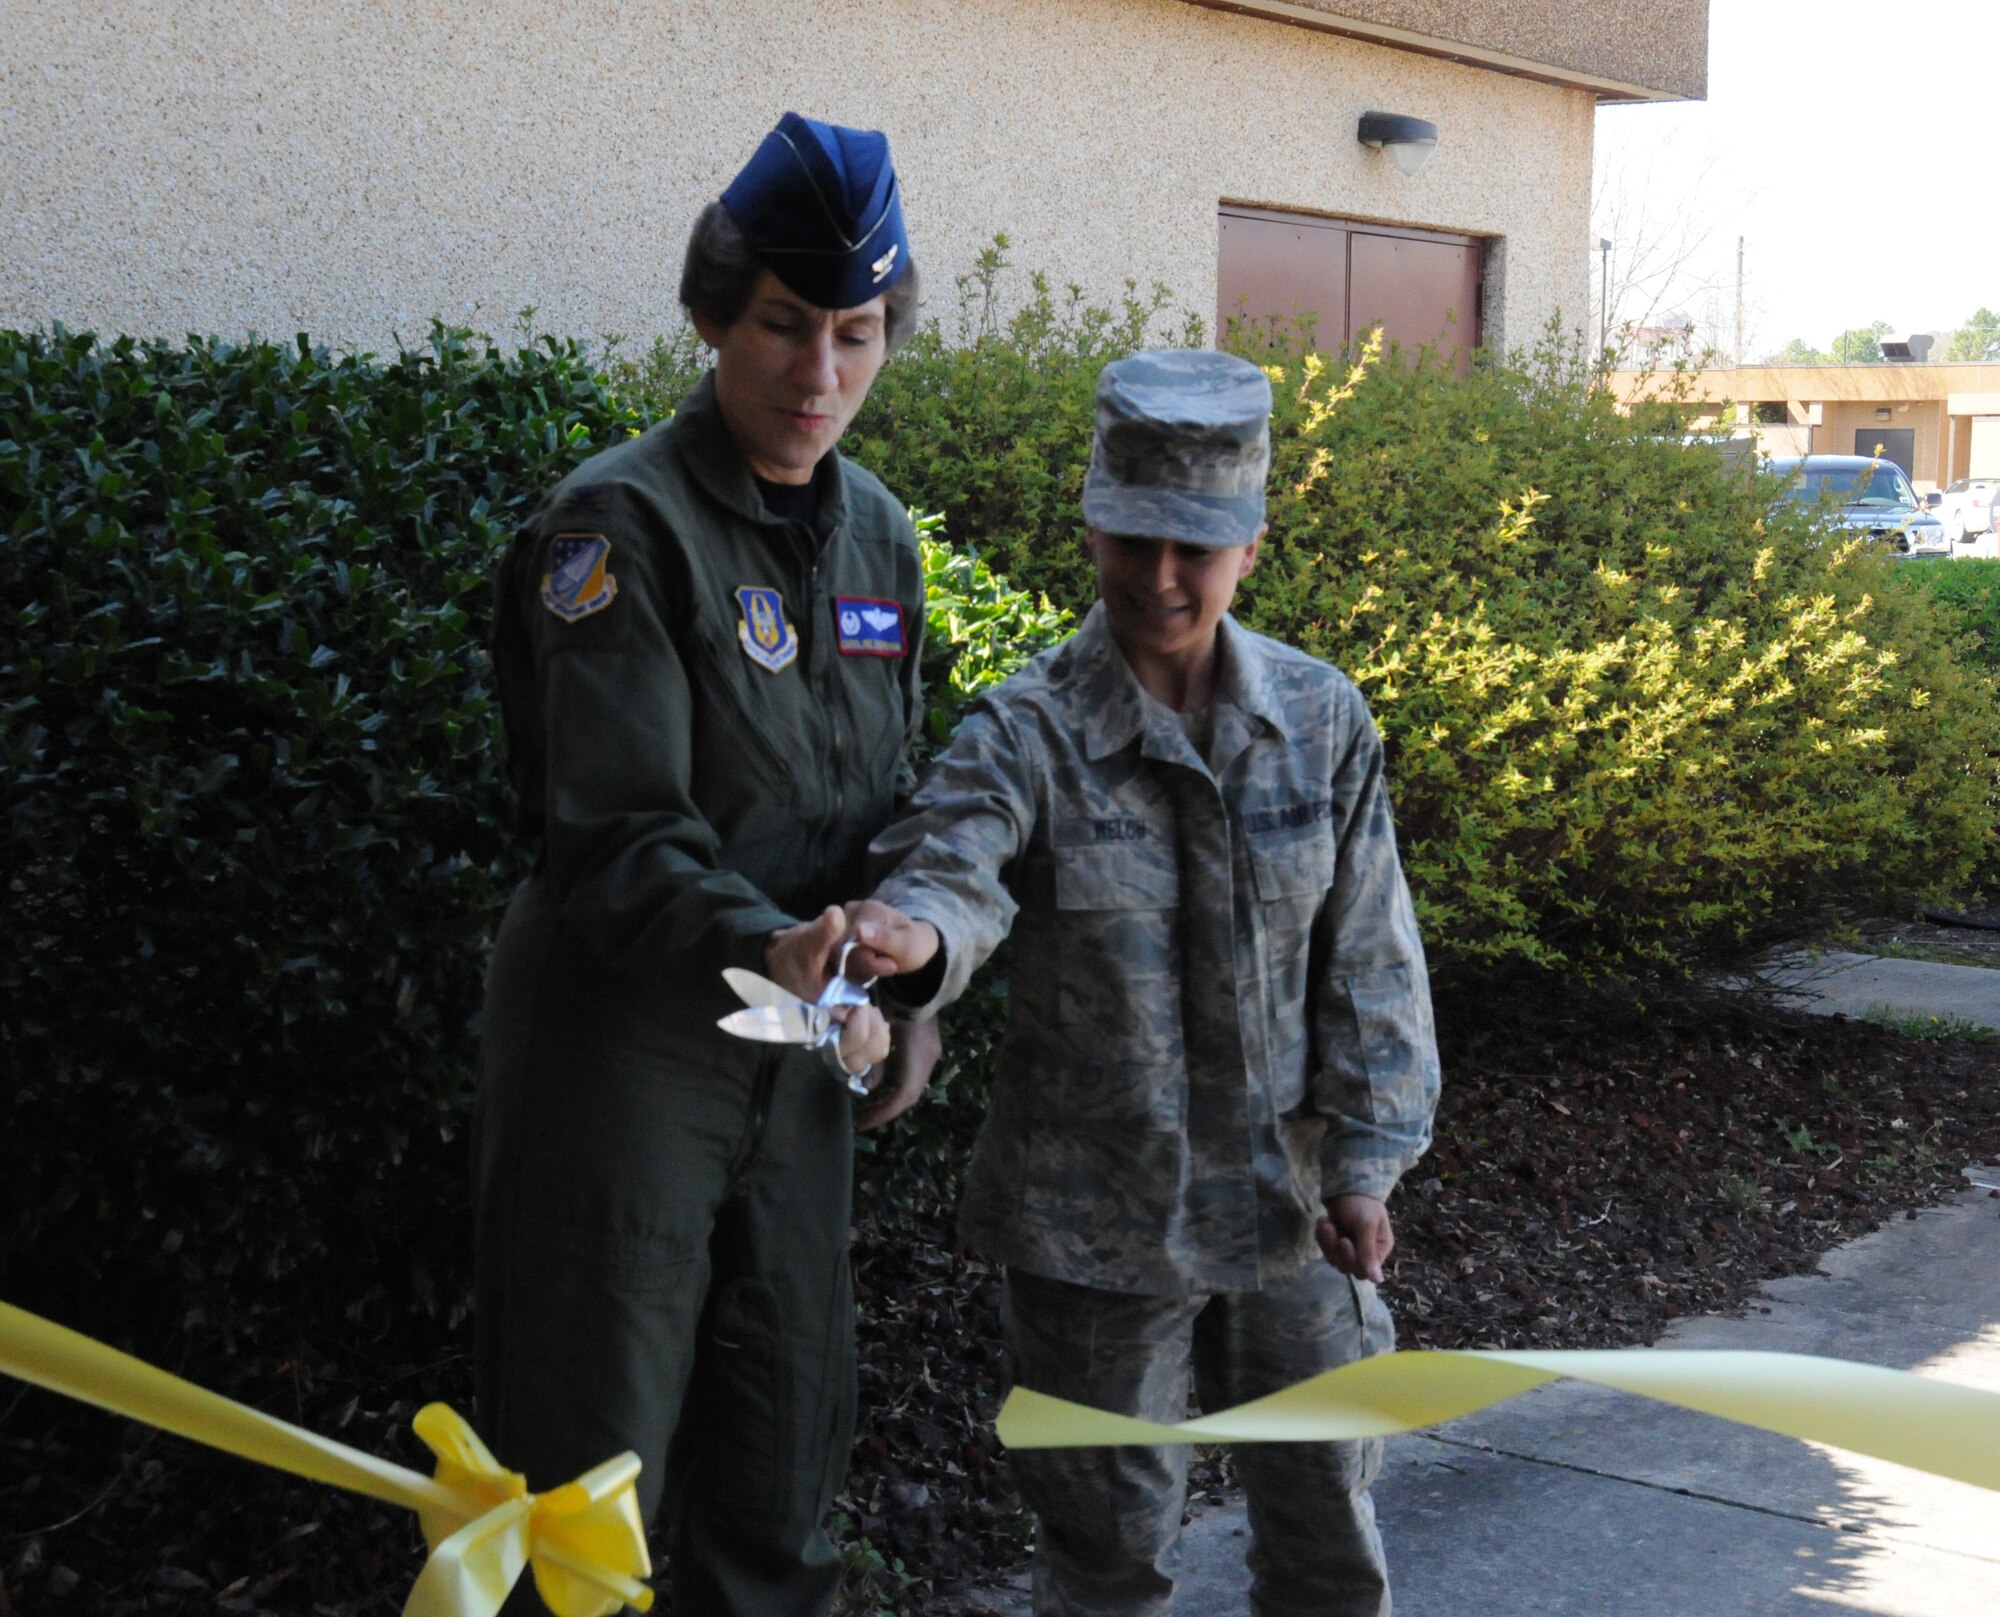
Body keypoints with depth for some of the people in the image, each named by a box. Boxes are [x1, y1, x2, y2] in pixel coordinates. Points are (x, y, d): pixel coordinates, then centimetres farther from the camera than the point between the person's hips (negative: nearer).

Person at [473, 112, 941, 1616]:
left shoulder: (876, 529, 7)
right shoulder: (620, 526, -16)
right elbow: (614, 835, -24)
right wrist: (758, 950, -39)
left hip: (797, 1044, 7)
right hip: (625, 1041, -7)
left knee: (788, 1439, 16)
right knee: (592, 1463, 1)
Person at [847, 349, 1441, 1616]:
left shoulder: (1321, 720, -2)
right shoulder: (1028, 732, -12)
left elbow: (1368, 956, 2)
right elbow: (955, 868, -31)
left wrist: (1367, 1155, -2)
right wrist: (915, 930, -54)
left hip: (1285, 1203, 3)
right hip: (1098, 1216, -3)